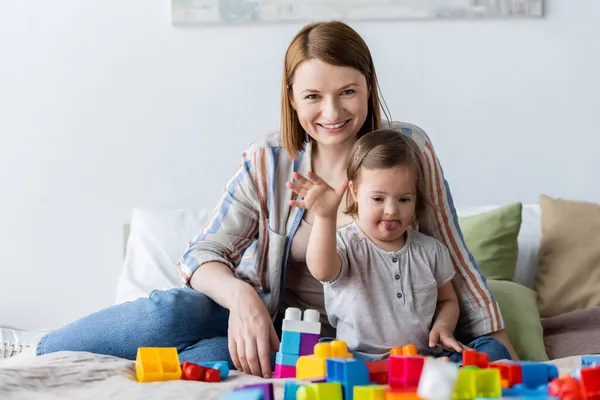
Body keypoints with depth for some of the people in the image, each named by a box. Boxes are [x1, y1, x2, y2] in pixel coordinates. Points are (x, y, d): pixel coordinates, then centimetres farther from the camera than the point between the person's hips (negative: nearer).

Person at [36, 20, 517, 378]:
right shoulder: (267, 161, -8)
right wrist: (241, 297, -30)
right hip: (263, 314, 1)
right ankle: (40, 355, -11)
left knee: (213, 356, -33)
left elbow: (451, 254, -2)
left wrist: (501, 345, -3)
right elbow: (202, 254, -8)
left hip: (338, 336, -1)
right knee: (170, 311, -30)